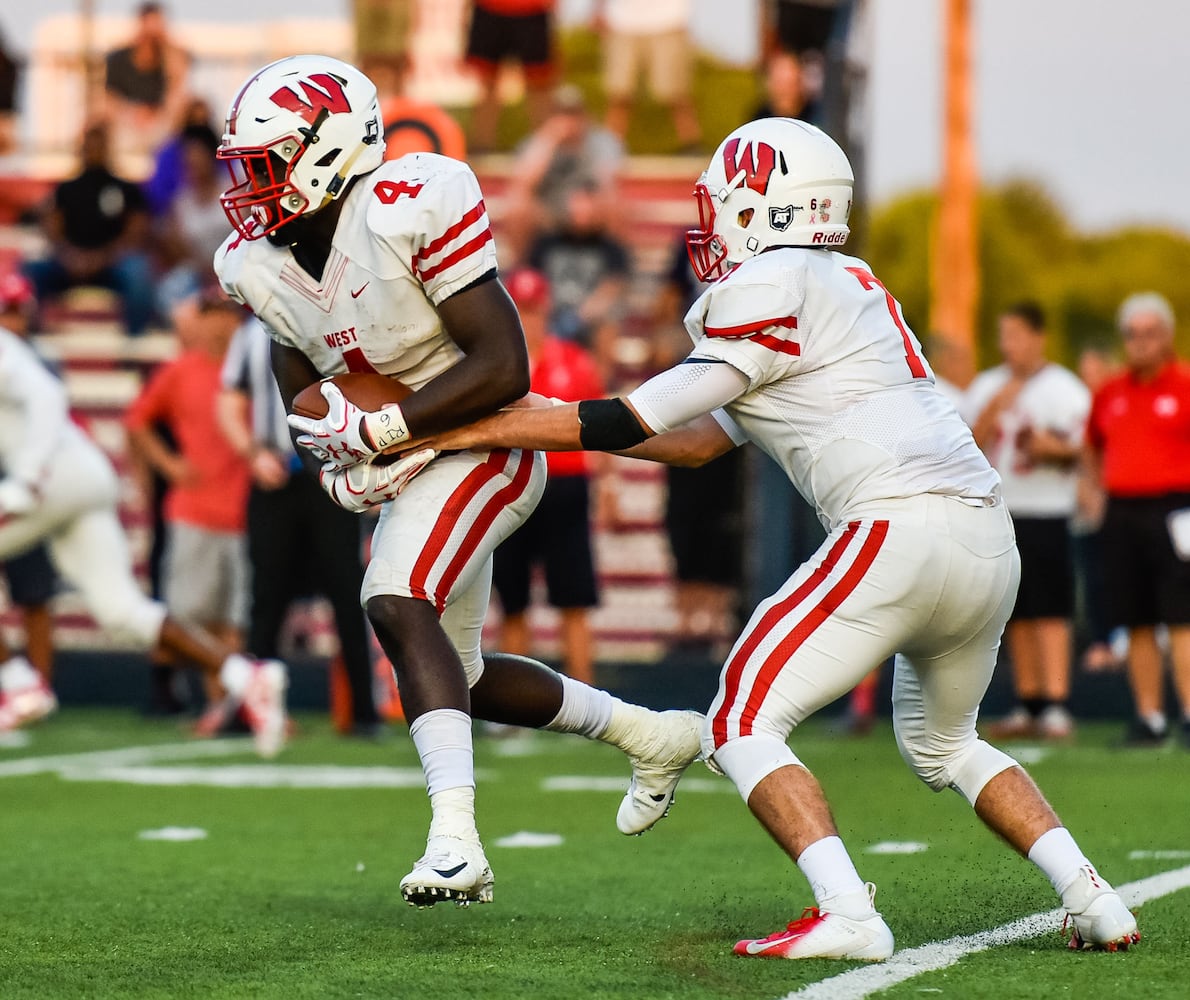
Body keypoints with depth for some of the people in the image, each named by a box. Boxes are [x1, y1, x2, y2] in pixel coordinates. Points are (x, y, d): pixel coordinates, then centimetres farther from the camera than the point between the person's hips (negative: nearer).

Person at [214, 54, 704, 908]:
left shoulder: (408, 214, -24)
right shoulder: (261, 265, -2)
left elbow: (503, 368, -25)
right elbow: (305, 389, 11)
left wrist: (376, 428, -26)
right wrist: (340, 466, -11)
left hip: (486, 446, -9)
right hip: (411, 473, 9)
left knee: (397, 607, -30)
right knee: (455, 676, 15)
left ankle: (455, 839, -38)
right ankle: (652, 736, 34)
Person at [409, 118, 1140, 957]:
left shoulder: (772, 290, -4)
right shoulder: (841, 286, 25)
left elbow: (637, 423, -3)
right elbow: (701, 441, 26)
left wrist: (446, 434, 1)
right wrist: (554, 420, 28)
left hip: (900, 529, -9)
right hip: (990, 545, 9)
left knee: (742, 728, -4)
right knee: (943, 744, 29)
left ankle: (846, 915, -20)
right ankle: (1094, 900, 17)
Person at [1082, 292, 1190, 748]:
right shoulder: (1109, 393, 14)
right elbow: (1092, 446, 29)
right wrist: (1096, 484, 14)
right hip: (1121, 513, 5)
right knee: (1137, 624, 6)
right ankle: (1148, 716, 11)